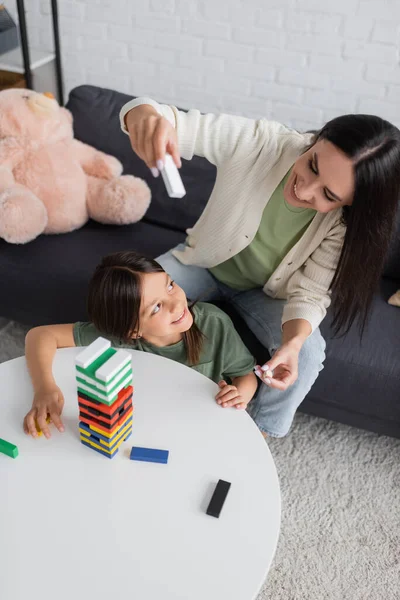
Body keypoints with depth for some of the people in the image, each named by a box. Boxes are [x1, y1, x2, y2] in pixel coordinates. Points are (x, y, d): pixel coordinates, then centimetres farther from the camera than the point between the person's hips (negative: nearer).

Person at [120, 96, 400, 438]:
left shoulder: (345, 223, -28)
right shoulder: (259, 141, -33)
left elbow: (309, 293, -22)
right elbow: (176, 124, -36)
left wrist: (293, 342, -43)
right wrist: (147, 113, -61)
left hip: (266, 292, 0)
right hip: (205, 263, 1)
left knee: (307, 355, -23)